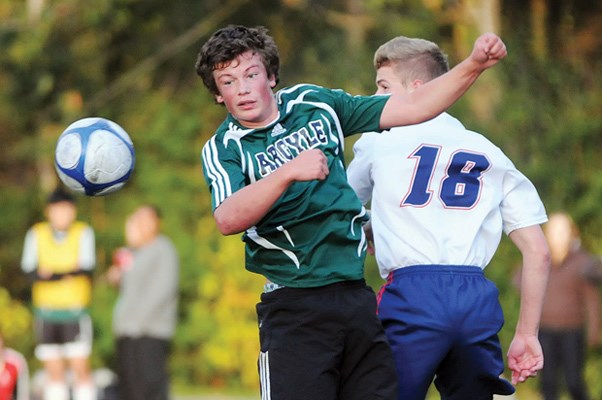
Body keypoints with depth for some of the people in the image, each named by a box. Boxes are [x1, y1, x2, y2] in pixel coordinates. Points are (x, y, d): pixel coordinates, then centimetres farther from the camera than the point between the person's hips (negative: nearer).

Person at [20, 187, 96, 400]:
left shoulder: (84, 232, -2)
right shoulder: (36, 234, 3)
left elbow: (86, 268, -13)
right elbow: (29, 269, -9)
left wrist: (52, 274, -27)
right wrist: (68, 274, -21)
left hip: (75, 311, -2)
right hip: (46, 309, 2)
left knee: (80, 368, -8)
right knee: (54, 372, 5)